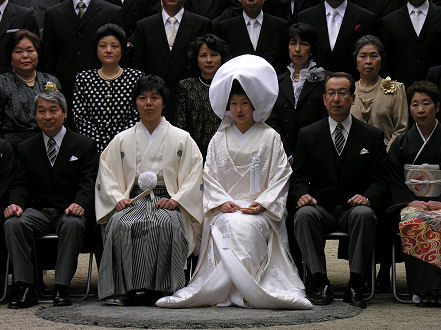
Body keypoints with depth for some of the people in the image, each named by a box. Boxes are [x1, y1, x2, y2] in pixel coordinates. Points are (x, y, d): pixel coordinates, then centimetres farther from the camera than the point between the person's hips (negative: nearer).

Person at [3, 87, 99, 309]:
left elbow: (88, 183, -4)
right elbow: (21, 184, 8)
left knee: (72, 224, -37)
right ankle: (26, 288, -25)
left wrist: (80, 204, -26)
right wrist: (16, 204, -15)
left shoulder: (84, 145, 5)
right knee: (13, 223, -29)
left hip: (69, 210, -2)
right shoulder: (26, 149, 14)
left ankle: (62, 288, -33)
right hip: (37, 210, 2)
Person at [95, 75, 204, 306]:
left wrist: (176, 200, -10)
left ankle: (159, 288, -33)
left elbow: (196, 174, 5)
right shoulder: (122, 140, 19)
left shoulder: (181, 139, 13)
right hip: (133, 200, 2)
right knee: (120, 224, -34)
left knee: (165, 224, -38)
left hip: (167, 202, -2)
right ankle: (120, 288, -32)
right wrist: (118, 198, -5)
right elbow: (106, 174, 13)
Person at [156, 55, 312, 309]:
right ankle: (243, 290, -33)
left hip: (260, 211, -2)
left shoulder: (270, 138, 10)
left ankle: (219, 288, -33)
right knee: (229, 225, -34)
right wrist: (223, 202, -6)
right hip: (225, 209, 2)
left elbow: (280, 177, 5)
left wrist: (262, 204, -10)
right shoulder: (220, 138, 17)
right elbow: (209, 176, 12)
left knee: (245, 226, -35)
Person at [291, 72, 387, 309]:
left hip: (354, 208, -1)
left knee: (364, 214, -35)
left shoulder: (372, 136, 10)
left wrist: (367, 198, -17)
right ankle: (319, 283, -27)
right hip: (321, 208, 1)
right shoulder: (308, 135, 12)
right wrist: (303, 195, -14)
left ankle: (355, 284, -29)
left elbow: (379, 180, 5)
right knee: (304, 215, -33)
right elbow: (298, 178, 9)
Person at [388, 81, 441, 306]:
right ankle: (422, 288, -34)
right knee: (414, 223, -35)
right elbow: (394, 181, 9)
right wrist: (411, 202, -8)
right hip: (411, 202, 1)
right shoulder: (401, 143, 15)